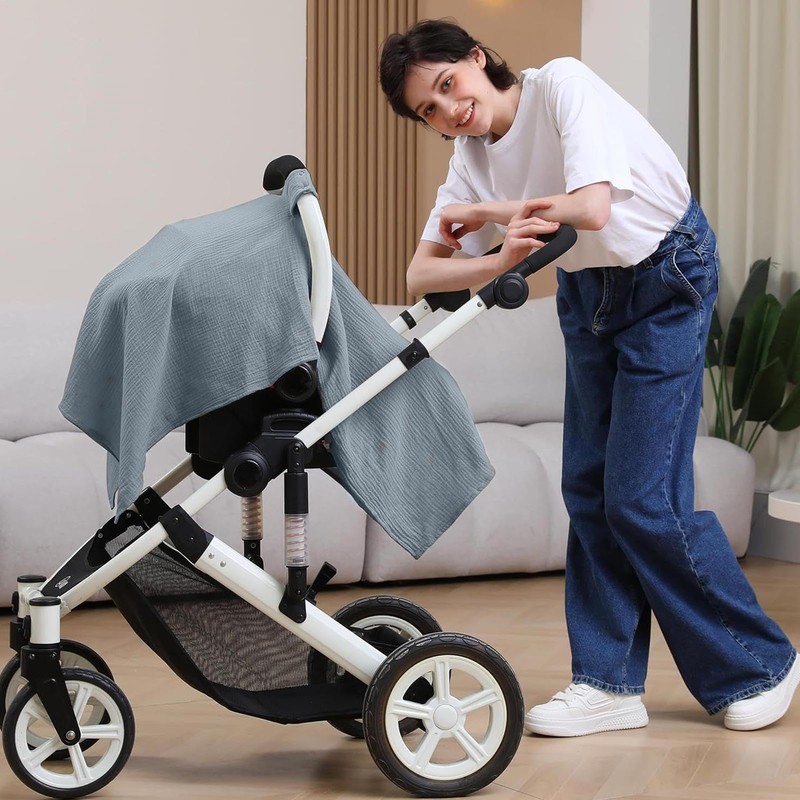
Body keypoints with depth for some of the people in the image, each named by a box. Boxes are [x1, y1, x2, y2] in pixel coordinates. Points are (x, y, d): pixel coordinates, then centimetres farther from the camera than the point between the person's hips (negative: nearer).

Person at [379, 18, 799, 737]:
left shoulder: (562, 84, -23)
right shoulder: (472, 159, -3)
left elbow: (592, 209, -34)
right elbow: (422, 276, -11)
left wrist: (487, 211, -20)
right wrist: (505, 257, -32)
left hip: (666, 277, -7)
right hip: (587, 291, 7)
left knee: (643, 496, -9)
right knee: (588, 488, 4)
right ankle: (609, 683, 13)